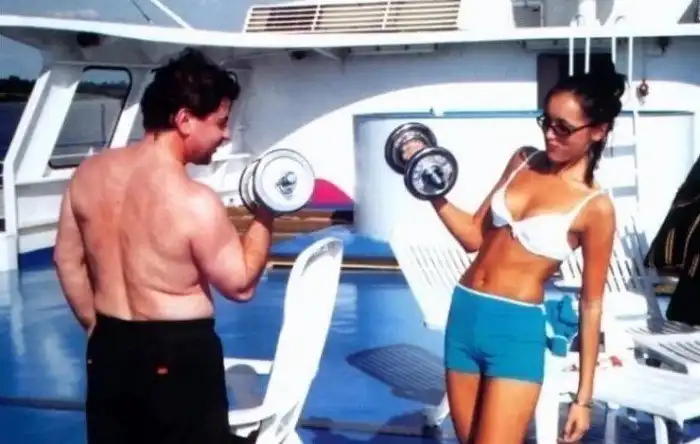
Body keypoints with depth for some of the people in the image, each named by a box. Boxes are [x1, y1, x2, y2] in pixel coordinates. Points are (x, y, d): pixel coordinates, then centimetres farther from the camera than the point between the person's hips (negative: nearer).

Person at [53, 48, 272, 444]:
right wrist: (265, 214, -4)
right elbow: (241, 285, -11)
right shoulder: (194, 202, -22)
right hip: (178, 355, -6)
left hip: (108, 347, 7)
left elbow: (68, 259, 8)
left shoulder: (89, 173, -2)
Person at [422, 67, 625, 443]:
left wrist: (584, 397, -4)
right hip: (464, 313, 6)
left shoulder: (595, 207, -10)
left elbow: (591, 304, -6)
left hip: (517, 330, -6)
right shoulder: (522, 160, 7)